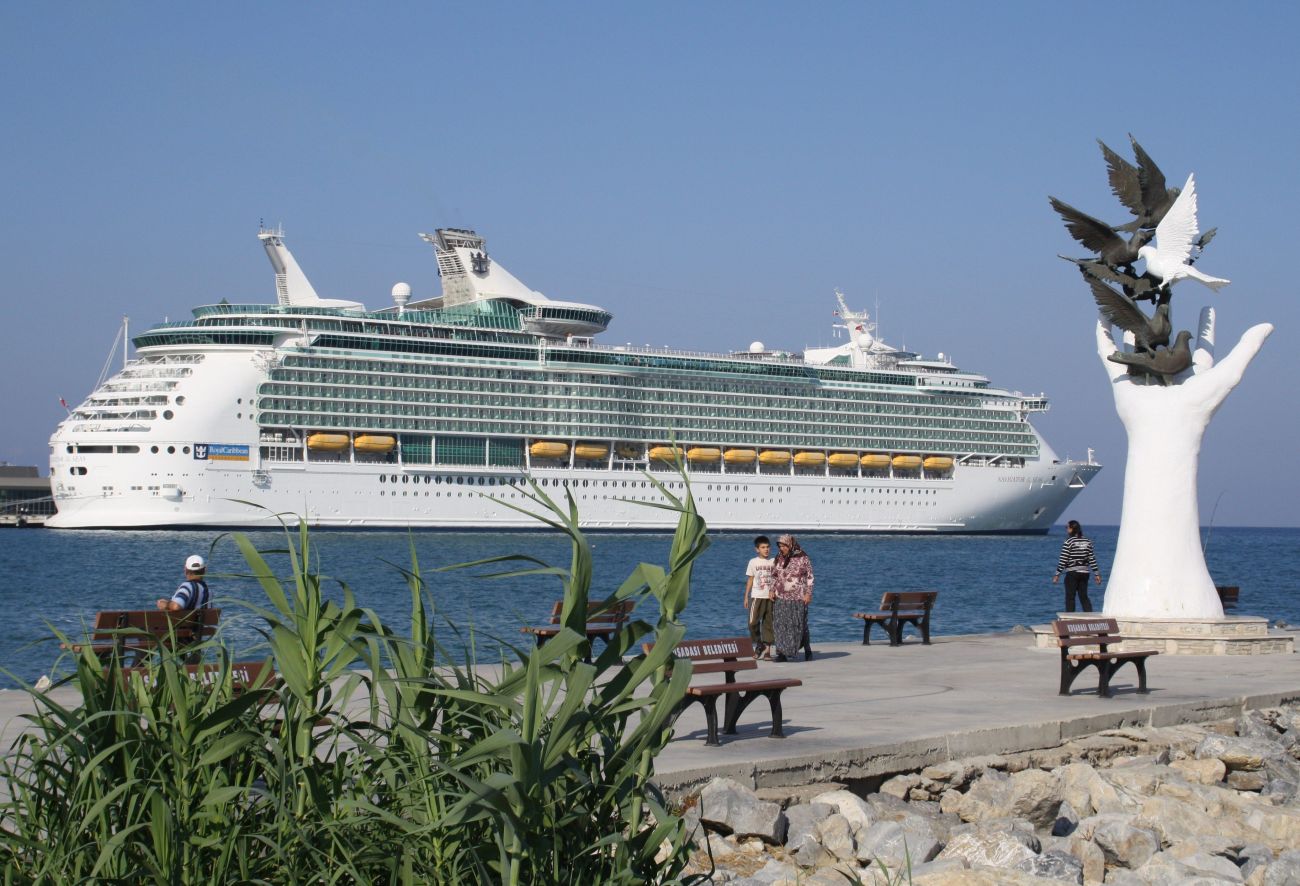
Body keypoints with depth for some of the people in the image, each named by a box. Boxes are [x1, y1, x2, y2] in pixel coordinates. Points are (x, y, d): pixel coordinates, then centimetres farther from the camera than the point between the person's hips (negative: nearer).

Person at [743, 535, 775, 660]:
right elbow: (750, 580, 7)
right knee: (753, 622, -6)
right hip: (757, 596, 0)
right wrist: (746, 597, 4)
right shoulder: (753, 562, 5)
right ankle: (758, 644, 15)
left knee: (768, 623, 1)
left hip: (770, 597, 0)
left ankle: (767, 649, 5)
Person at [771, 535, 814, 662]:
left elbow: (810, 577, -2)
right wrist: (772, 590, 6)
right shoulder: (779, 559, 11)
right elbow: (774, 576, 19)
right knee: (780, 625, -3)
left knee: (799, 624, 0)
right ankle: (782, 653, -2)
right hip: (781, 598, 4)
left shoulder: (802, 558, -2)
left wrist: (808, 594, -8)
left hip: (798, 597, -4)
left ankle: (807, 649, 18)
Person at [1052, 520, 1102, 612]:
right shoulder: (1087, 541, 6)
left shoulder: (1069, 542, -10)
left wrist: (1057, 574, -7)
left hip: (1072, 572, -5)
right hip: (1084, 572, 5)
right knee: (1084, 596, 11)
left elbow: (1063, 560, -11)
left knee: (1070, 598, 2)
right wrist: (1097, 574, 11)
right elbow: (1092, 559, 6)